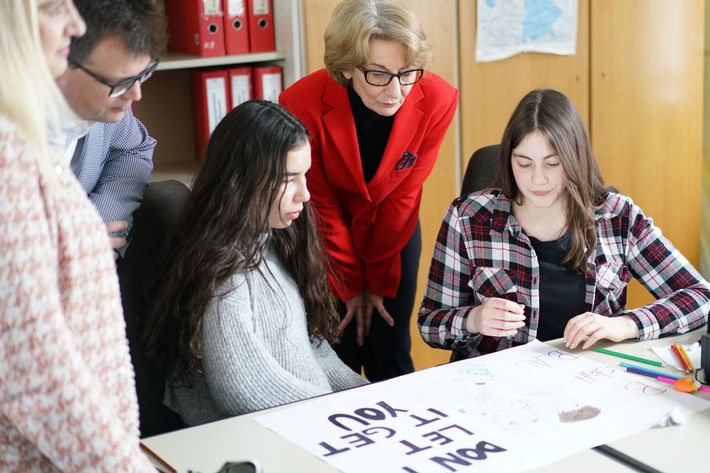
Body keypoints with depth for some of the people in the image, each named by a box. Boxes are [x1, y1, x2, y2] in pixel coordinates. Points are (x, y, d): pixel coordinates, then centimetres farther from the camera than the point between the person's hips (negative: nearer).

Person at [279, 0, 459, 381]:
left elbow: (402, 196, -13)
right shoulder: (302, 104, -29)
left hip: (394, 231, 2)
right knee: (340, 357, 0)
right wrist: (350, 286, -8)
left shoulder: (437, 101, -24)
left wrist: (379, 284, -7)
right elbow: (322, 205, -16)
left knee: (391, 356, 4)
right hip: (326, 234, -1)